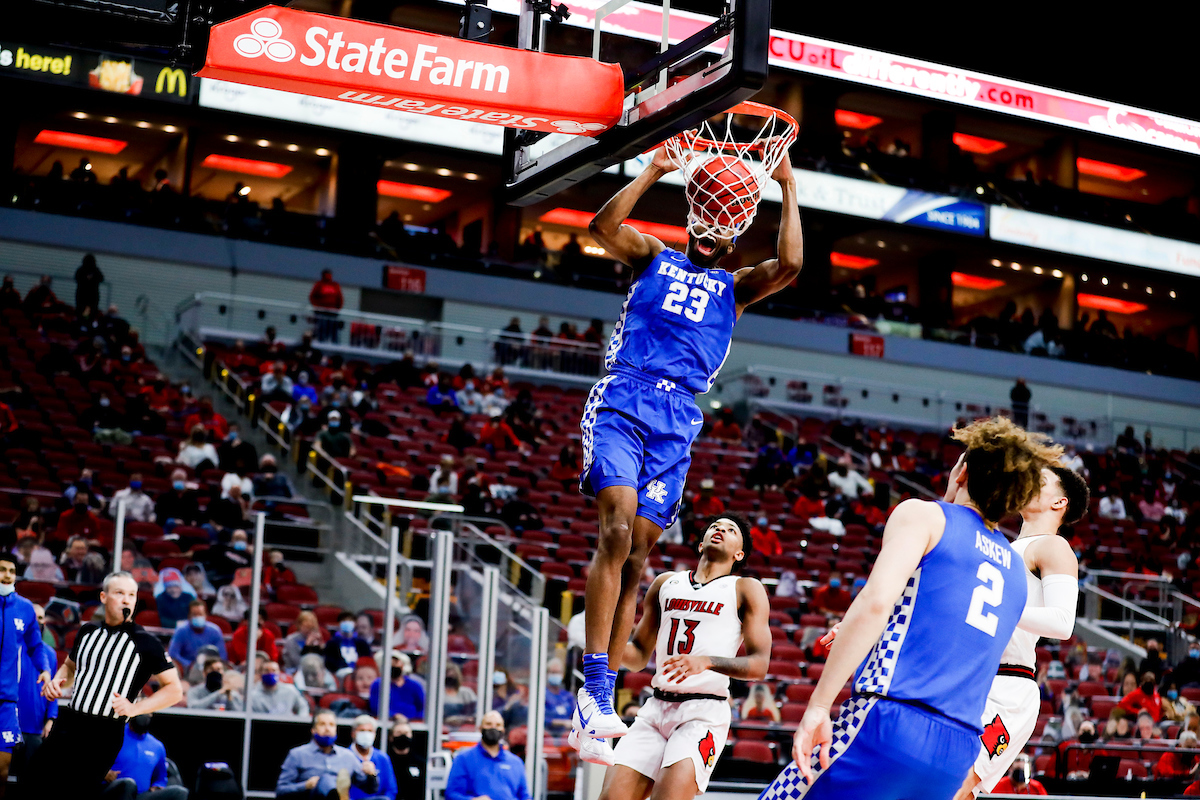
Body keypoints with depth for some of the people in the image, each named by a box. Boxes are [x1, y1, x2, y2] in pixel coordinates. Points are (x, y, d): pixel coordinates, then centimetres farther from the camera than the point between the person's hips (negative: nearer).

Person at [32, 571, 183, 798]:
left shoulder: (145, 642, -4)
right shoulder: (87, 631, 11)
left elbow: (175, 690, -4)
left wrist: (135, 708, -16)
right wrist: (57, 681, 7)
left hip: (104, 735, -5)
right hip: (66, 725, 5)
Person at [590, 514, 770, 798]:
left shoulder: (746, 590, 6)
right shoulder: (665, 583, 20)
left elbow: (759, 665, -4)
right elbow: (639, 656, 23)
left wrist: (706, 662, -21)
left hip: (705, 711, -4)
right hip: (656, 708, 4)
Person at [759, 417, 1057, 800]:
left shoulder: (922, 514, 3)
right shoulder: (1016, 570, 22)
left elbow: (876, 601, -14)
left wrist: (818, 707, -16)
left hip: (889, 725, -7)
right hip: (958, 754, 7)